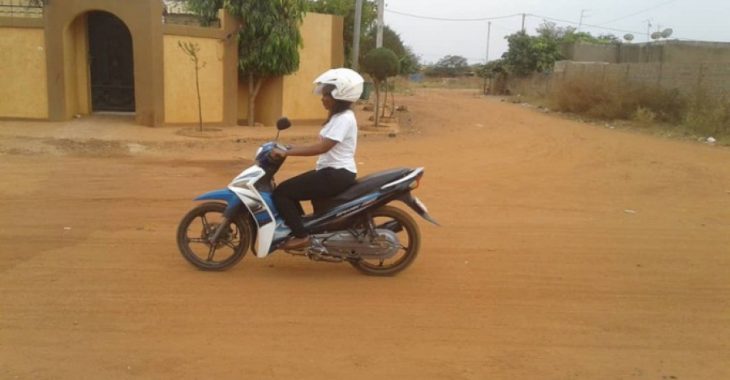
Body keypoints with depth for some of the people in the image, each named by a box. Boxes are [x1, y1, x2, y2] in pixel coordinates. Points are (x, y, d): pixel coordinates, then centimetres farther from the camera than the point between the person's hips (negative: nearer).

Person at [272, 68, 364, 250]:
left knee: (281, 192, -12)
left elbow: (322, 147, -26)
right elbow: (323, 146, 17)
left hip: (336, 175, -11)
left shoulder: (344, 119, -18)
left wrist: (287, 152, -25)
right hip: (333, 172, 11)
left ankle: (301, 236, -8)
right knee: (289, 189, 19)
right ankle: (302, 228, 24)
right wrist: (293, 148, 12)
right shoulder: (339, 116, 15)